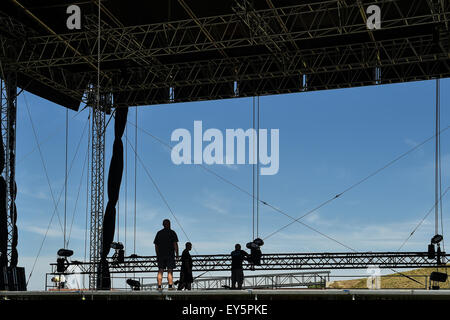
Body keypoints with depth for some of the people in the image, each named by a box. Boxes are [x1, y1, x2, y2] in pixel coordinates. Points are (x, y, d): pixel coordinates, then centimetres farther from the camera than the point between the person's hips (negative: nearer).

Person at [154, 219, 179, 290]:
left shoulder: (159, 233, 11)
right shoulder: (172, 232, 0)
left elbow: (156, 245, 11)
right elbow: (175, 244, -6)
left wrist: (157, 255, 16)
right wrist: (177, 254, -2)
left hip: (160, 254, 3)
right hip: (170, 255, -3)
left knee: (160, 271, 4)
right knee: (170, 271, -2)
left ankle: (159, 286, -2)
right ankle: (170, 286, -8)